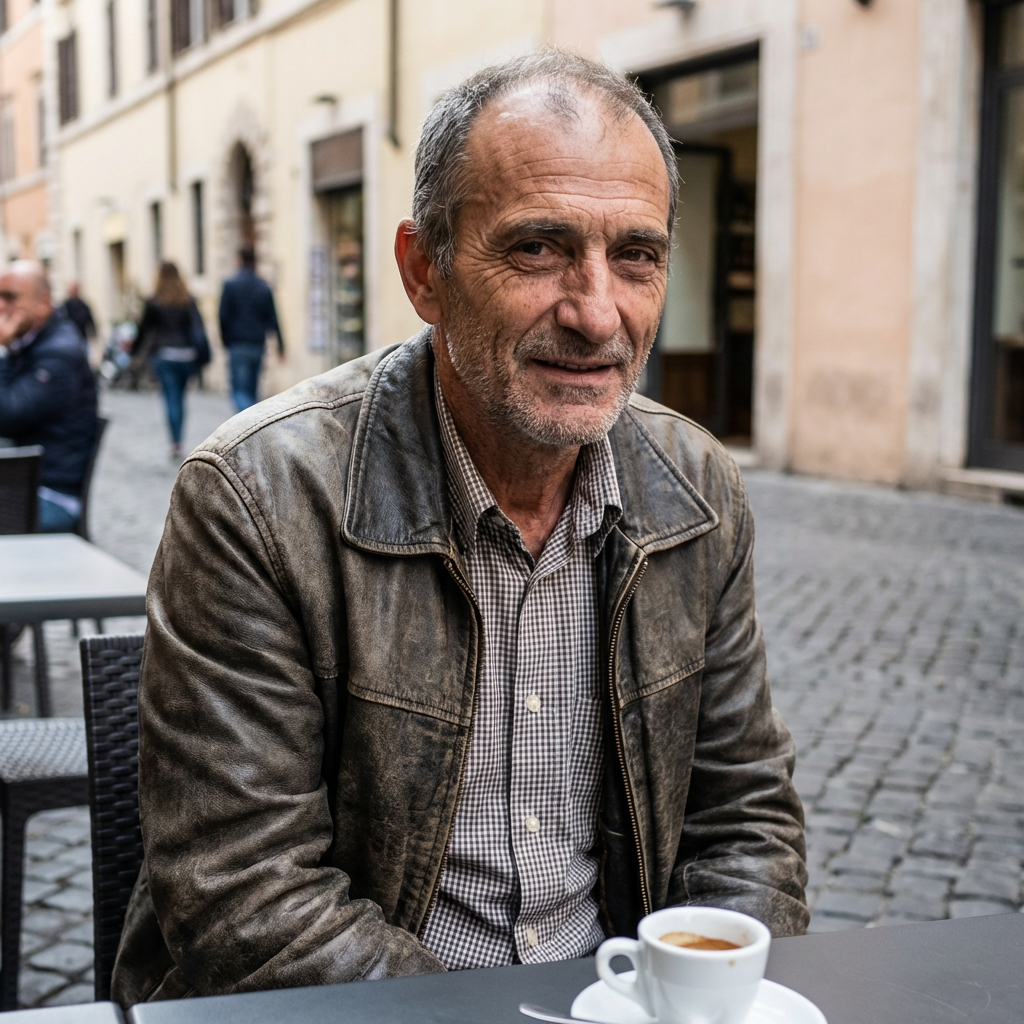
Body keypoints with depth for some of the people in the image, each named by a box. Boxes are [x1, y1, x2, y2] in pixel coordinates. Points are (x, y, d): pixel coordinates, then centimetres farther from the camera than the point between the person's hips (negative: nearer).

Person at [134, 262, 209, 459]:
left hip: (164, 355, -3)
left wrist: (135, 351, 17)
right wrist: (203, 356, 2)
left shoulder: (154, 302, -2)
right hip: (187, 356, 3)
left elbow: (144, 329, 4)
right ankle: (178, 440, 18)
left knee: (171, 399, -3)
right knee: (180, 398, 14)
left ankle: (176, 442, -11)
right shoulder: (188, 301, 4)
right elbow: (198, 328, 0)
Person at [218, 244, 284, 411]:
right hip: (258, 345, 4)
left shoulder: (230, 285, -4)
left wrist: (226, 341, 5)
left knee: (239, 390, -8)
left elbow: (224, 316, -6)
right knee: (251, 390, 14)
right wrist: (280, 345, 7)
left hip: (238, 345, -4)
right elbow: (272, 318, 5)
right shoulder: (264, 287, 6)